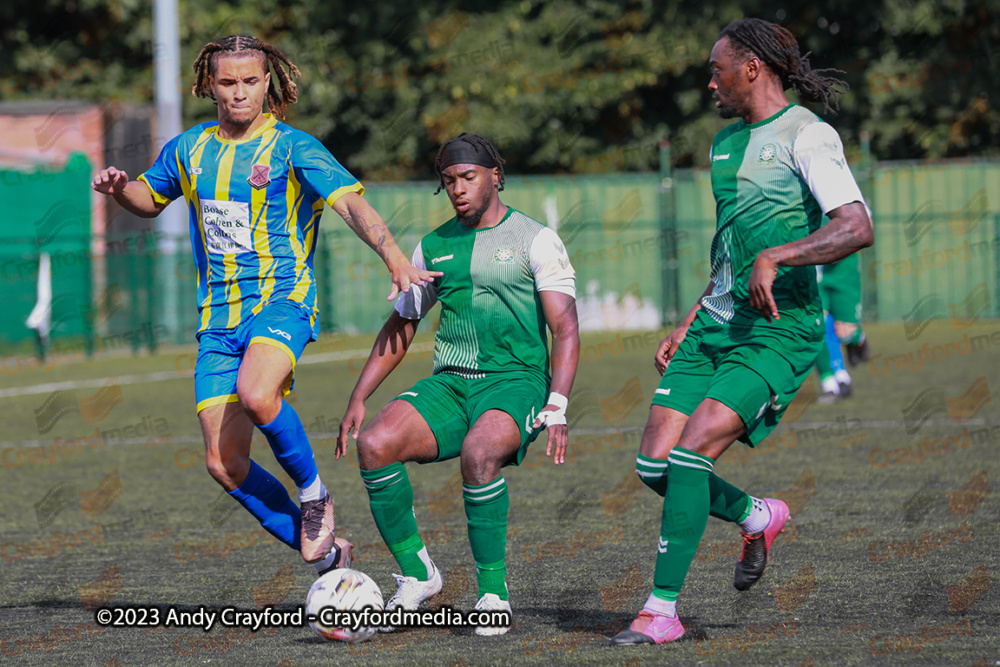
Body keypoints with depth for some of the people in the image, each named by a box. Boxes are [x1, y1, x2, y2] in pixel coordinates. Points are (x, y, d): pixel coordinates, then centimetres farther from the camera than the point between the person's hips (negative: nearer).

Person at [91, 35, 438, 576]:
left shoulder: (292, 148, -5)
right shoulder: (190, 149, 11)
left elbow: (351, 203, -16)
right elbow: (151, 200, 29)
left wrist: (394, 259, -32)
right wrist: (119, 189, 5)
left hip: (282, 296, -5)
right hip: (218, 317, 5)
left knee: (256, 394, -36)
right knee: (224, 464, -4)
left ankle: (313, 491, -9)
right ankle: (324, 554, 11)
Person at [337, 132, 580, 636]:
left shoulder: (535, 240, 1)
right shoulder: (434, 246, 16)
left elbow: (565, 330, -6)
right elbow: (399, 328, 23)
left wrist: (556, 408, -20)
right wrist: (358, 398, 13)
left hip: (515, 381, -5)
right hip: (450, 384, 5)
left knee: (479, 452, -37)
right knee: (375, 445, -23)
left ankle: (494, 593, -24)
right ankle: (416, 575, -8)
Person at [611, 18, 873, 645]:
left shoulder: (807, 135, -9)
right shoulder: (728, 141, 17)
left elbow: (858, 227, -23)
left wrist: (774, 258, -30)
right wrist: (686, 327, 23)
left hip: (779, 330, -8)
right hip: (718, 323, 8)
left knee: (691, 452, -20)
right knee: (655, 465, -2)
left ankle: (663, 610, -12)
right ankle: (758, 517, 25)